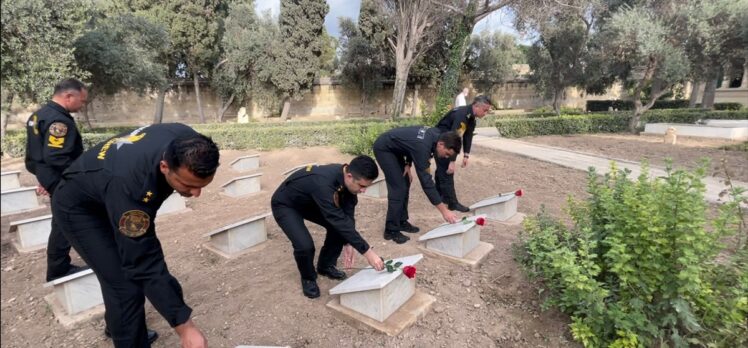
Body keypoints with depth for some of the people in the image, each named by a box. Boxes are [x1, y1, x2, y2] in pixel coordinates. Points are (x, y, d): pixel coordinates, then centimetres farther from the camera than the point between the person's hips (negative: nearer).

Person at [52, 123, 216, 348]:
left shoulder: (187, 143, -27)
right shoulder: (129, 184, -46)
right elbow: (145, 264, -41)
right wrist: (184, 326, -38)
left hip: (105, 188, 7)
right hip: (79, 206, -7)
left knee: (132, 260, 20)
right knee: (125, 285, -16)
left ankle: (117, 326, 44)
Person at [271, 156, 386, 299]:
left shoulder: (346, 178, -19)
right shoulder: (323, 183, -42)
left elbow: (347, 213, -10)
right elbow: (339, 221, -41)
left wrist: (348, 243, -18)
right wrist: (367, 251, -38)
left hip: (309, 202, 7)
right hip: (285, 205, -7)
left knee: (339, 227, -5)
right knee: (305, 245, -25)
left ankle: (326, 266, 18)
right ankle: (308, 278, 6)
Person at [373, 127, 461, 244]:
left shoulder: (436, 134, -9)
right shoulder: (422, 146, -35)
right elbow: (425, 180, -36)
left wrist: (408, 164, -4)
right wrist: (444, 211, -34)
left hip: (394, 148, 9)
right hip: (383, 148, -9)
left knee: (405, 184, 8)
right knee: (398, 188, -13)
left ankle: (402, 222, 18)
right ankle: (391, 230, -5)